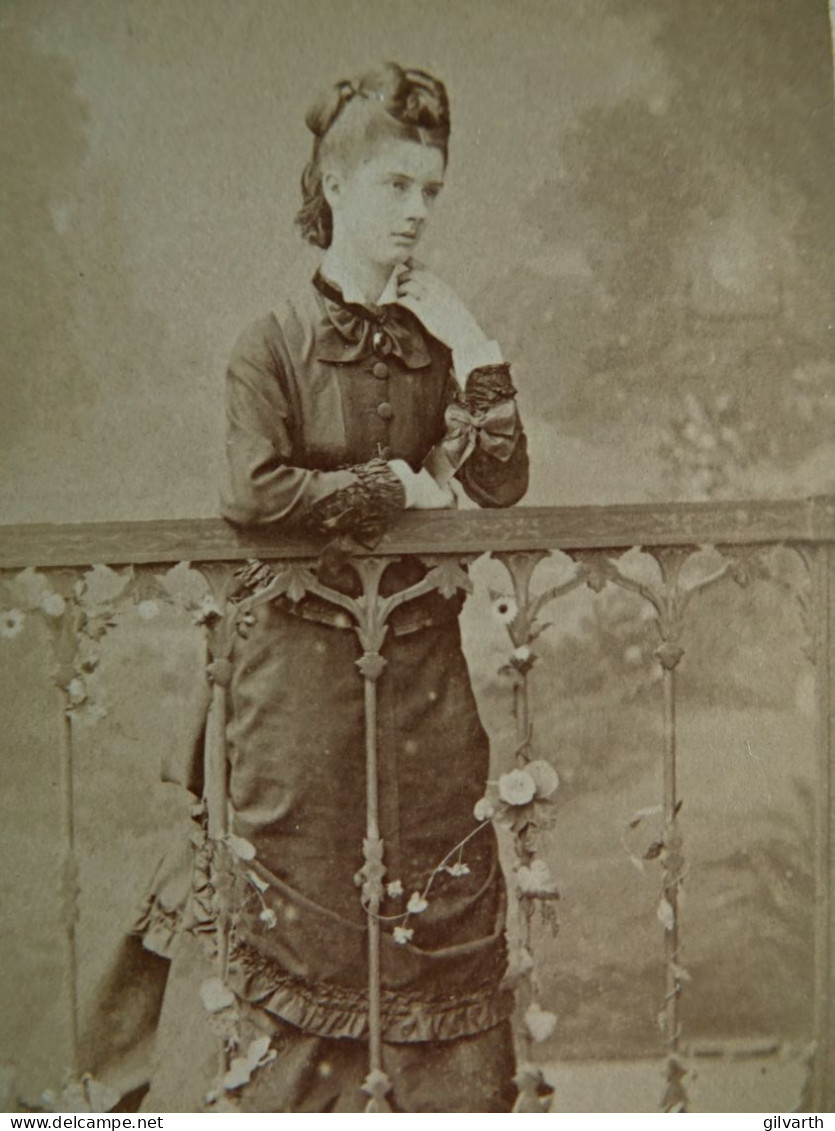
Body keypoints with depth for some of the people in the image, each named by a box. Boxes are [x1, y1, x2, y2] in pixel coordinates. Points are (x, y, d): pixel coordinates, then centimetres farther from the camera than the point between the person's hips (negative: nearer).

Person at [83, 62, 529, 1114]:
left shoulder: (438, 339, 9)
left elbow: (503, 485, 1)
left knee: (446, 897, 10)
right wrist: (397, 486, -12)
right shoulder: (273, 342, -4)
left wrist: (474, 351, -8)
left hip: (422, 659, 4)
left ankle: (450, 1095, 26)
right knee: (292, 896, 5)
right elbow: (255, 490, -17)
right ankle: (263, 1095, 24)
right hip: (303, 658, -4)